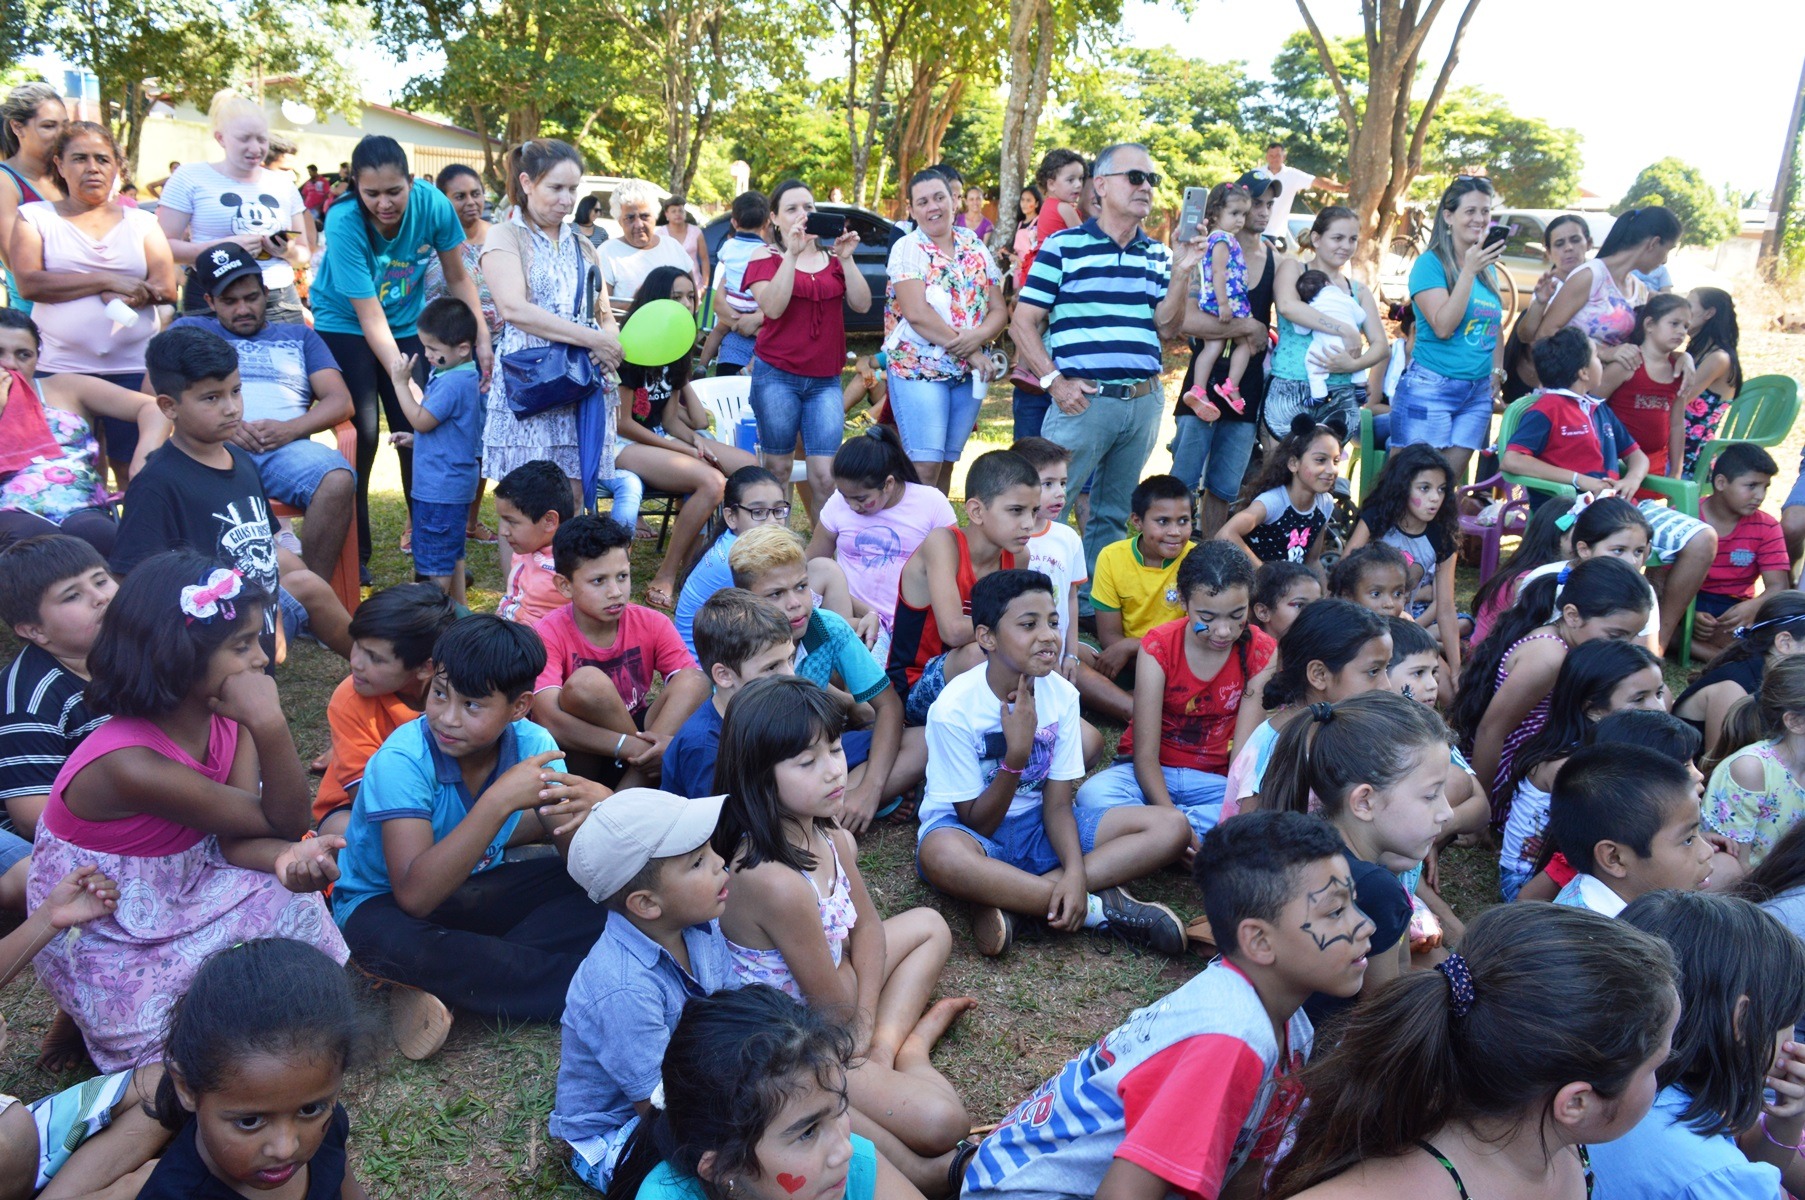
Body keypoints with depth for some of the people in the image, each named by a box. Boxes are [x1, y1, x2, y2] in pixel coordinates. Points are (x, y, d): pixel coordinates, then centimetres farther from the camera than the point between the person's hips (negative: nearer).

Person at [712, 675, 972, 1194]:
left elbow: (868, 927, 5)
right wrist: (855, 1026, -1)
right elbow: (831, 1001, -23)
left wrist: (865, 1024, -4)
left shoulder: (834, 839, -9)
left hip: (836, 992, 9)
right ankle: (909, 1053, 9)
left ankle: (890, 1043, 10)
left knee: (929, 926, 22)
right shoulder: (775, 883, -36)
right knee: (941, 1121, -20)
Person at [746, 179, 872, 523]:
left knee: (824, 476, -5)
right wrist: (792, 253, -18)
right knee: (778, 469, 4)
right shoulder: (766, 257, 4)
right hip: (777, 376, -2)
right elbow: (773, 307, -15)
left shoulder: (833, 257, 13)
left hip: (825, 380, 2)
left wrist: (846, 259, -10)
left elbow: (862, 304, 0)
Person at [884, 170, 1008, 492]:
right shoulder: (908, 248, -4)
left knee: (947, 465, 9)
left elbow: (1000, 310, 8)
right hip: (918, 369, -5)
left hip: (969, 374, 5)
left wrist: (977, 337, -15)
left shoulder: (975, 247, 10)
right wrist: (970, 354, -14)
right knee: (925, 467, -12)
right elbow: (916, 313, -16)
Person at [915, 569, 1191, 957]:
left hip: (1038, 825, 5)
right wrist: (1016, 754, -29)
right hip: (971, 831, -5)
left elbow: (1057, 804, -7)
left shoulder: (1062, 694, -7)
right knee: (940, 854, -43)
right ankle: (1100, 908, -23)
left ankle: (1005, 898, -23)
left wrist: (1075, 870, -26)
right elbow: (978, 823, -15)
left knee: (1172, 827, -12)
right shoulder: (955, 708, -20)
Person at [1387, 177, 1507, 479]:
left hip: (1478, 392, 6)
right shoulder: (1431, 263, -6)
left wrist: (1497, 370, 14)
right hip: (1430, 387, -6)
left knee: (1453, 476, 7)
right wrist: (1469, 271, -19)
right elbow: (1443, 326, -17)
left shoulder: (1488, 267, 15)